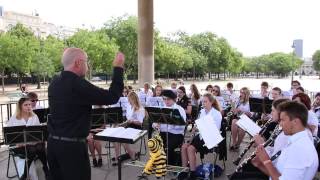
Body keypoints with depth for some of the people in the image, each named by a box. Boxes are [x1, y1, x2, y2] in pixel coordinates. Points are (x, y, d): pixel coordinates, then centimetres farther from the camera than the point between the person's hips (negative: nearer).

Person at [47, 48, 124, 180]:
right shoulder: (78, 85, -21)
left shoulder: (55, 83, 4)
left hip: (53, 142, 9)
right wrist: (118, 67, -13)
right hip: (72, 145, -8)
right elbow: (112, 97, -20)